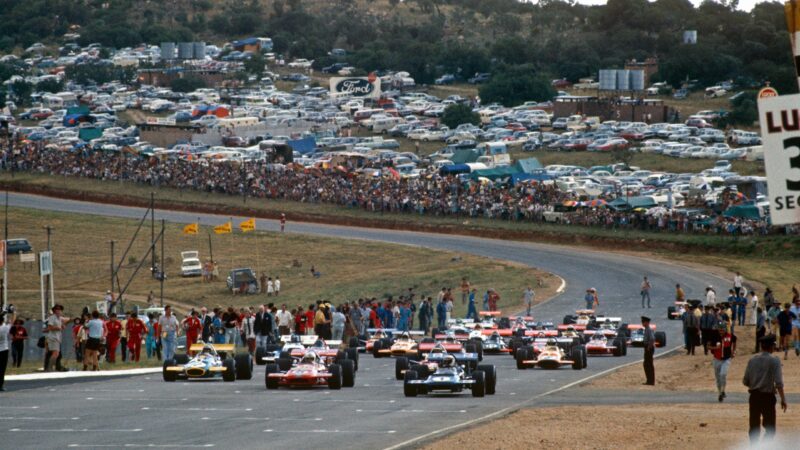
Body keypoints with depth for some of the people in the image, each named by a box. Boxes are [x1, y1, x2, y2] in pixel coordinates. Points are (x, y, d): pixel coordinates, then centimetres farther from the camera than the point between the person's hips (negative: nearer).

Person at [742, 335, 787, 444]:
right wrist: (783, 399, -11)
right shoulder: (774, 361, -10)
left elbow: (745, 381, 6)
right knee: (770, 428, 2)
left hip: (754, 396, 5)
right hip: (768, 397, -4)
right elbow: (778, 383, -17)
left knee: (754, 426, 14)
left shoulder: (752, 360, 4)